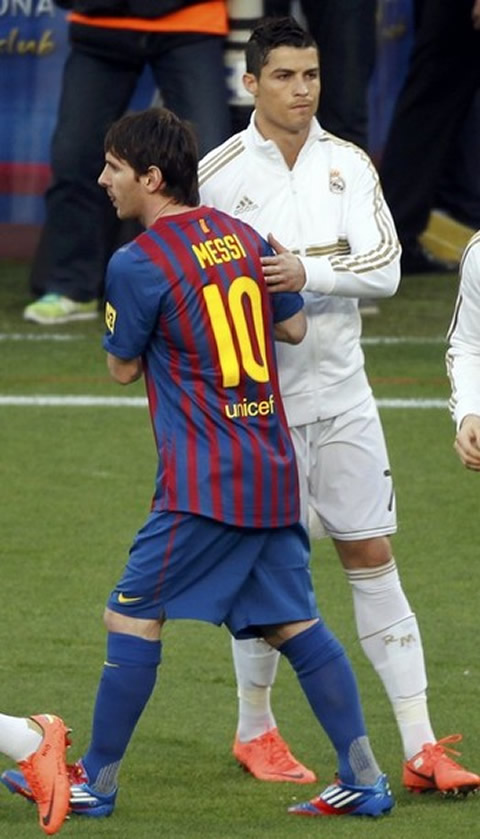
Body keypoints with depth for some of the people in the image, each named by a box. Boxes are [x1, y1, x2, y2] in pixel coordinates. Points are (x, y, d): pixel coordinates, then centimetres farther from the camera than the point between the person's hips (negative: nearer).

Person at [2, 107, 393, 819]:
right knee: (294, 623, 11)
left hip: (205, 483, -7)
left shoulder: (138, 264, -11)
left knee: (133, 616, 2)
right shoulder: (242, 237, 9)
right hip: (274, 470, 7)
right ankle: (364, 780, 7)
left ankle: (96, 781, 6)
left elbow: (124, 367, 1)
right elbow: (294, 326, 19)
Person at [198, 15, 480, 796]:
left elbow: (385, 265, -7)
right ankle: (256, 732, 22)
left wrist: (310, 273, -22)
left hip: (342, 394, 3)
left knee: (373, 558, 2)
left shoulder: (350, 165, 3)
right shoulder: (219, 173, -5)